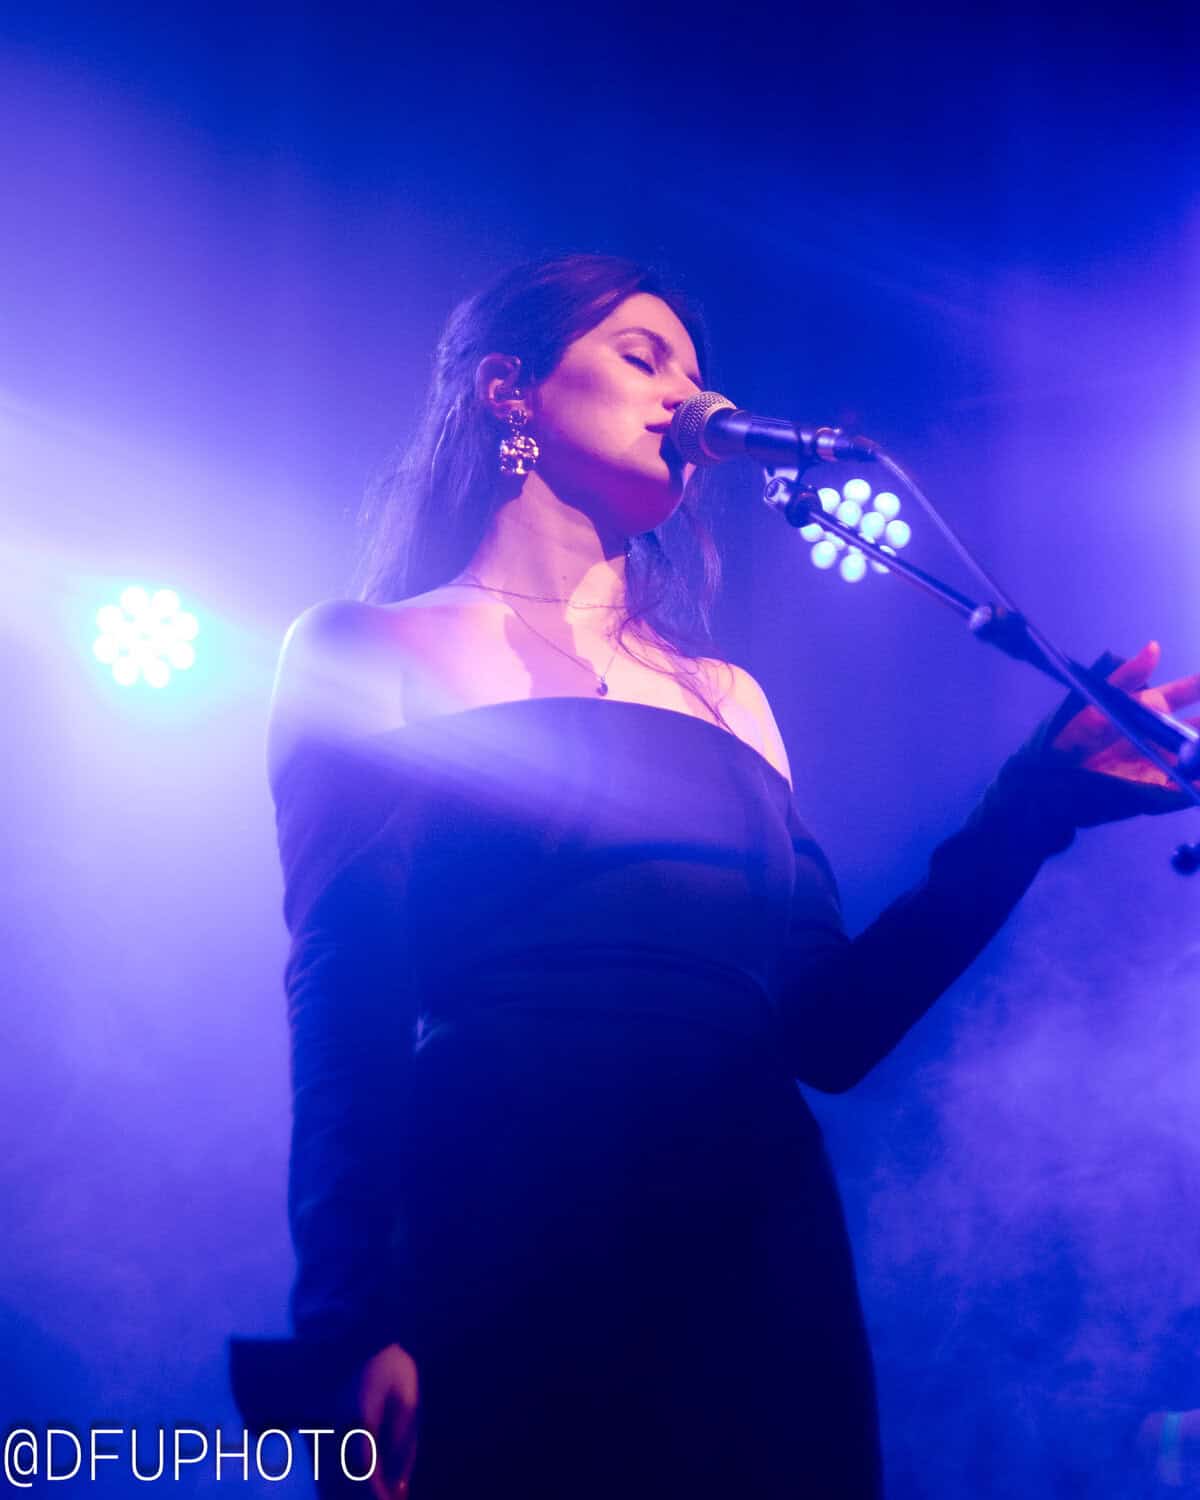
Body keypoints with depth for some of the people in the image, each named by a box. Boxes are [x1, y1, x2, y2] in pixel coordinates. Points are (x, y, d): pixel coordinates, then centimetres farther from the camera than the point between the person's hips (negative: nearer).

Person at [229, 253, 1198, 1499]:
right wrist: (351, 1325, -15)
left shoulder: (727, 696, 20)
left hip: (761, 1264, 5)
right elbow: (348, 1003, -4)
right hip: (501, 1255, -5)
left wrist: (1034, 808, 5)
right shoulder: (370, 649, 6)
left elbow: (831, 1023, 12)